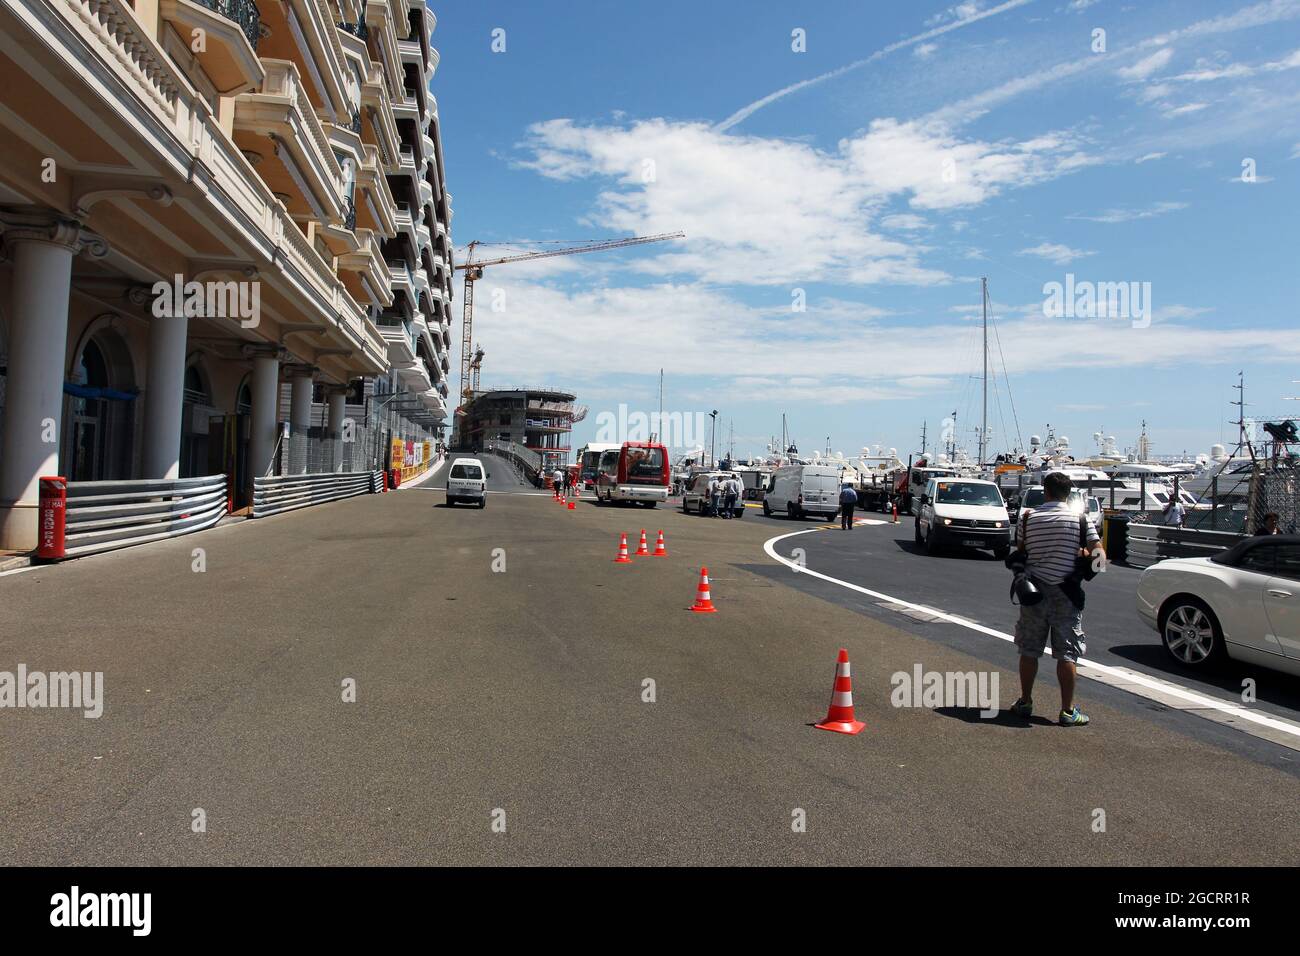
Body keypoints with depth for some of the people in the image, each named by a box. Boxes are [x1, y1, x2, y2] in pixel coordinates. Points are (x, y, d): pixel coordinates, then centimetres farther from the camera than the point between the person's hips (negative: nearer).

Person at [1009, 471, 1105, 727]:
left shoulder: (1027, 518, 0)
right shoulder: (1081, 519, -5)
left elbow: (1020, 552, 5)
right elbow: (1099, 555, -9)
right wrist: (1084, 554, 10)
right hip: (1066, 594, -2)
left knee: (1029, 651, 11)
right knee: (1067, 654, 4)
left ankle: (1025, 703, 20)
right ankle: (1067, 711, 7)